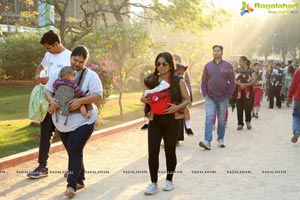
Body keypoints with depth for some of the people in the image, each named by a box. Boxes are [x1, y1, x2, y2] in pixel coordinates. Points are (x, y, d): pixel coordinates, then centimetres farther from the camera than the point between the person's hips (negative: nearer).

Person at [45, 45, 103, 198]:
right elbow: (48, 90, 7)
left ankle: (71, 185, -9)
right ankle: (79, 180, 27)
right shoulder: (60, 73, 7)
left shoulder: (90, 75, -5)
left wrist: (80, 101, -27)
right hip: (62, 121, 5)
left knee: (75, 152, -13)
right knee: (72, 152, 13)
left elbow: (98, 95, -13)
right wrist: (51, 100, -15)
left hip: (82, 121, -5)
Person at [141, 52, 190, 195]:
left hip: (171, 121, -2)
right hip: (155, 120, 2)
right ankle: (153, 183, 6)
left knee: (170, 151, 8)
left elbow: (187, 100, 1)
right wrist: (143, 99, -8)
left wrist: (177, 107, -18)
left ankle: (169, 180, 26)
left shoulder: (178, 81, -2)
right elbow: (145, 97, 16)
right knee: (152, 152, -5)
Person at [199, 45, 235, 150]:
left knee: (222, 120, 9)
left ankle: (221, 139, 23)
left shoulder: (228, 66, 0)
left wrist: (228, 96, -6)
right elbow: (204, 81, 9)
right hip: (210, 98, 1)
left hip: (223, 98, -1)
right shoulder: (208, 65, 6)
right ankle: (207, 141, -16)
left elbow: (232, 82, 0)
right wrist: (205, 94, -1)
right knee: (209, 118, -11)